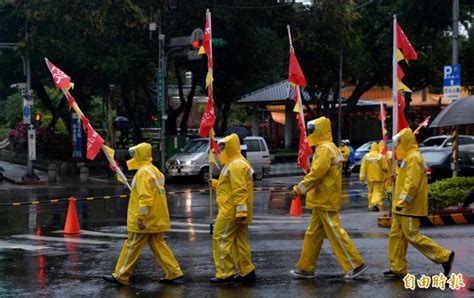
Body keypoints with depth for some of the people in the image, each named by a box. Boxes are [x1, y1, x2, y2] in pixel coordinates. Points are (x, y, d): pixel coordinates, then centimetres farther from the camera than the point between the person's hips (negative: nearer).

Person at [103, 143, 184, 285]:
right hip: (156, 219, 9)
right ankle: (173, 273, 8)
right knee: (158, 244, 12)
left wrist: (140, 217, -24)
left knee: (132, 247, -2)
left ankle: (120, 276, 5)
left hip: (145, 220, -9)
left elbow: (145, 197, -24)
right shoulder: (154, 170, 14)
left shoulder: (143, 172, -16)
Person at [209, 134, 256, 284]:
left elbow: (239, 190, -23)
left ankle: (225, 274, -6)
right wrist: (215, 183, 19)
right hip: (237, 212, 10)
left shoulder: (236, 165, -16)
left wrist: (240, 210, -27)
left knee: (222, 239, -6)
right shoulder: (237, 163, 18)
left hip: (231, 211, -10)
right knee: (240, 242, 11)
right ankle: (247, 272, 12)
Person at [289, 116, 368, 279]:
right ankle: (306, 268, 18)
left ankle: (356, 264, -3)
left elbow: (316, 173, -25)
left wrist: (299, 189, -23)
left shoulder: (325, 149, -17)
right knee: (313, 234, 13)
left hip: (325, 201, -10)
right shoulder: (329, 148, 16)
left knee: (335, 233, -7)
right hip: (322, 200, 10)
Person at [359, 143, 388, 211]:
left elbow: (363, 168, -3)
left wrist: (362, 177, 0)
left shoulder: (366, 156, -2)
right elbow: (385, 168, -7)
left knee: (370, 191, 15)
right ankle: (376, 203, -23)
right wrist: (385, 176, 11)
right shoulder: (381, 156, -8)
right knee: (378, 191, -2)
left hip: (370, 177, 2)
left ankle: (371, 206, 20)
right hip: (379, 177, -2)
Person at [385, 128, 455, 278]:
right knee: (396, 236, 10)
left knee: (413, 236, -9)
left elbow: (412, 183, -25)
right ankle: (398, 268, 14)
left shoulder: (414, 158, -16)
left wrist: (402, 201, -26)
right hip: (403, 208, 11)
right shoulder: (409, 157, 17)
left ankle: (444, 256, -3)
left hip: (410, 208, -11)